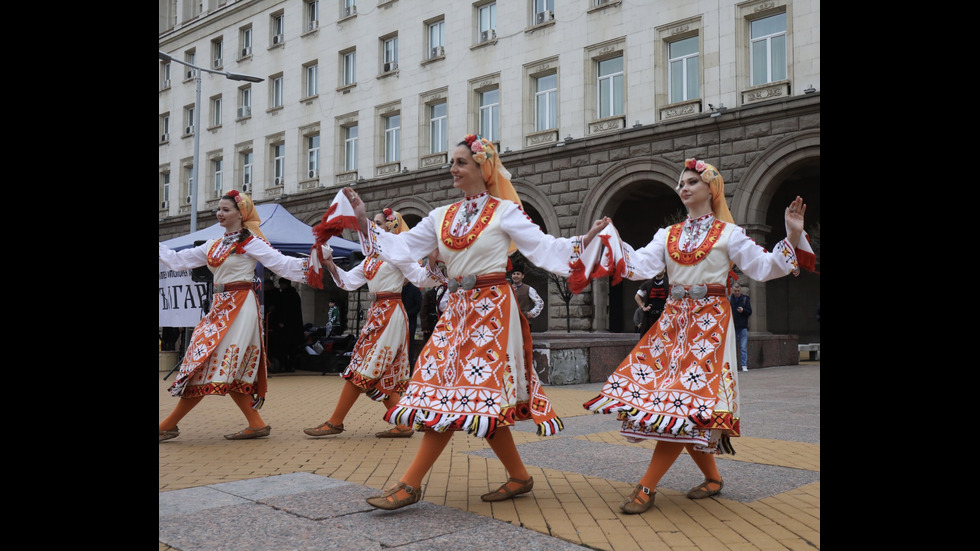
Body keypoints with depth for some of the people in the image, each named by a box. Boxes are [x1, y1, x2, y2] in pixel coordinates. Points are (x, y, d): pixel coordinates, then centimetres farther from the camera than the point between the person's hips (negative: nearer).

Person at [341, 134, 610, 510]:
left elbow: (544, 247, -5)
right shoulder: (443, 216, 13)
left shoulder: (505, 211, -2)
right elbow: (402, 247, 14)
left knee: (455, 395, -7)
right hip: (457, 309, 6)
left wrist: (584, 240, -17)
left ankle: (411, 485, -5)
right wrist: (364, 222, 10)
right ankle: (519, 477, 17)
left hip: (492, 309, -6)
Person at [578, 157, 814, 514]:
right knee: (681, 405, 1)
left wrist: (793, 238, -14)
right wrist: (609, 237, -4)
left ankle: (647, 487, -11)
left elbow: (762, 268, -3)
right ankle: (712, 477, 21)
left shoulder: (728, 233, 2)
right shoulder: (668, 235, 13)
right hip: (672, 321, 5)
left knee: (686, 400, -12)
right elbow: (638, 266, 2)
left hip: (709, 323, -5)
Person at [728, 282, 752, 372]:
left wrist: (743, 310, -15)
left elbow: (750, 312, 4)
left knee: (743, 347, -1)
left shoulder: (745, 299, 4)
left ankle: (744, 365, 2)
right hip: (732, 327, 1)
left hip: (743, 327, -1)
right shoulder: (729, 299, 5)